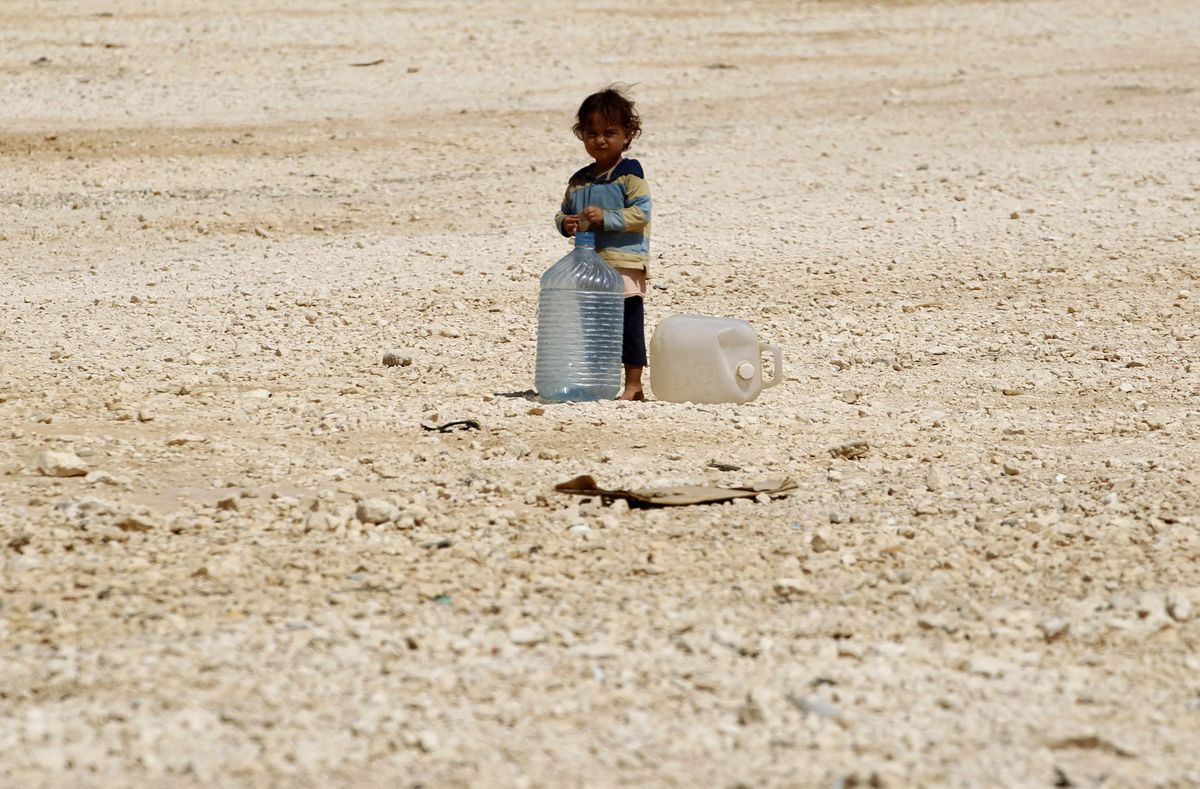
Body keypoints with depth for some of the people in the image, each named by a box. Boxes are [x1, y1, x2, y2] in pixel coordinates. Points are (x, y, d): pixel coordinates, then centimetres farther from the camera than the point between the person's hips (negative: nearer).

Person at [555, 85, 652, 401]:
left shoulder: (629, 174, -6)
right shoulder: (579, 181, 14)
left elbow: (640, 214, -13)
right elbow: (563, 212, 19)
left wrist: (605, 218, -22)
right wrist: (566, 223, -5)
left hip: (625, 263, -7)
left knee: (628, 323, -5)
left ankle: (633, 385, 0)